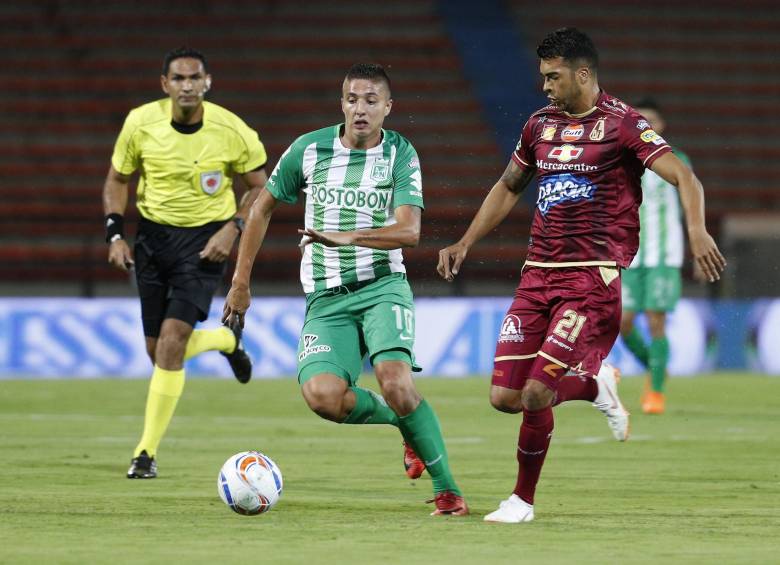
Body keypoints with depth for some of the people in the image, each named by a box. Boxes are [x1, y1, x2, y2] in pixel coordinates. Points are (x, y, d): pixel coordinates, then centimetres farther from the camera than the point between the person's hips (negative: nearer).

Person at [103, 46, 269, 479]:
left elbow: (261, 185, 0)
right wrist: (115, 234, -5)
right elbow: (117, 178, 6)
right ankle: (226, 339, 38)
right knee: (158, 351, 5)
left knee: (171, 341, -18)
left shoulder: (231, 131, -14)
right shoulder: (141, 123, -9)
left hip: (204, 239, -3)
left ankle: (147, 451, -9)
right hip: (152, 234, 3)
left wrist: (232, 229, -13)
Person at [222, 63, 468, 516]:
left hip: (382, 286, -2)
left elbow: (409, 231, -14)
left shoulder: (401, 155, -2)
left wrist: (347, 237, -29)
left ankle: (447, 490, -10)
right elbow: (263, 208, 16)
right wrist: (241, 282, 14)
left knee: (396, 383, -27)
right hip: (326, 298, 2)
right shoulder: (310, 149, 3)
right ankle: (404, 420, 7)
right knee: (322, 395, -23)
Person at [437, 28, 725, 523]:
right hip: (538, 274, 7)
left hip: (593, 277, -7)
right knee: (504, 397, -1)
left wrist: (697, 230, -31)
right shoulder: (541, 124, 14)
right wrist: (465, 244, 25)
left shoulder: (621, 123, -6)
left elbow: (683, 176, -13)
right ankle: (596, 385, 24)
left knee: (535, 394, -16)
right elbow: (509, 187, 29)